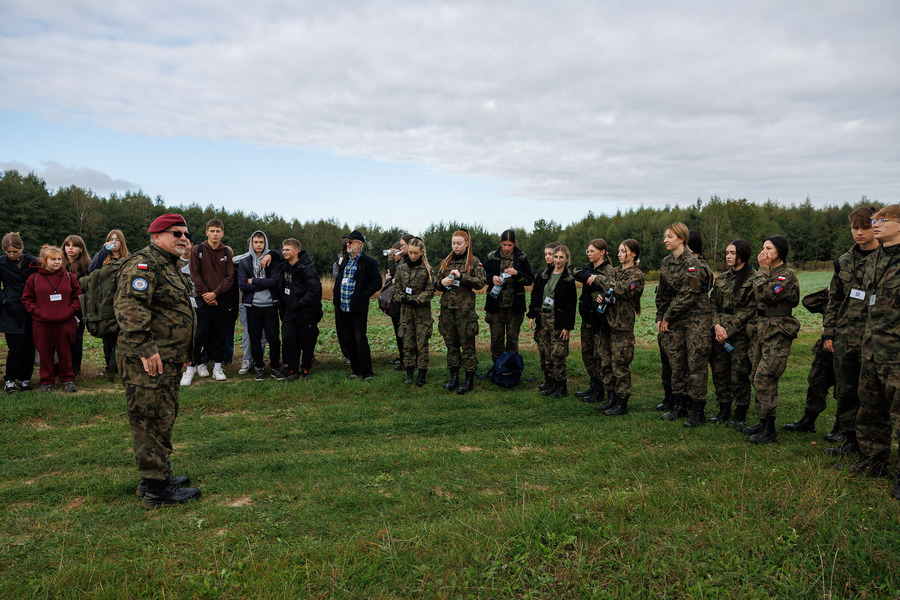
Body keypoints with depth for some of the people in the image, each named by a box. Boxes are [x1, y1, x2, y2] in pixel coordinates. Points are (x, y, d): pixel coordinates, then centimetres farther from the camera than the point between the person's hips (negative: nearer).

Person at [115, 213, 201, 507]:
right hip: (149, 361, -11)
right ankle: (156, 489, 4)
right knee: (153, 422, -4)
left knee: (163, 419, 18)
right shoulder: (143, 263, -14)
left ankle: (157, 475, 31)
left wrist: (181, 351, 29)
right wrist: (146, 349, -30)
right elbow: (129, 307, -27)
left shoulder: (170, 265, 20)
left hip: (169, 359, 11)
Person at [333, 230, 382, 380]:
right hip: (343, 308, 7)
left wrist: (361, 296, -16)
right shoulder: (345, 261, 15)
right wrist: (336, 299, 12)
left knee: (360, 339, -7)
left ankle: (366, 372, 3)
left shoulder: (369, 262, -6)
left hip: (358, 308, -7)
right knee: (348, 340, 11)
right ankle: (355, 370, 22)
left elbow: (377, 283, -9)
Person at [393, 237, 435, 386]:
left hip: (422, 310, -3)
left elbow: (430, 291, -4)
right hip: (406, 310, 3)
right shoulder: (402, 268, 7)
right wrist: (402, 298, -9)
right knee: (407, 343, 6)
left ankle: (422, 374, 6)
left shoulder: (427, 269, -3)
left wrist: (416, 300, -17)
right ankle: (409, 373, 14)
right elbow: (397, 289, 11)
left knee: (422, 343, -1)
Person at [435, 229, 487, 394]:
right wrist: (442, 283, -4)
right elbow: (435, 283, 19)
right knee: (451, 344, 10)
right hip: (447, 307, 5)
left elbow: (481, 282, -10)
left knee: (467, 345, -1)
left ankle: (469, 380, 6)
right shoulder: (446, 262, 15)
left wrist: (461, 276, -18)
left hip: (465, 308, -4)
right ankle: (454, 377, 19)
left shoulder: (474, 261, 2)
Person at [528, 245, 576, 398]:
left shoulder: (569, 279, -5)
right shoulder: (544, 274, 9)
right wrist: (531, 315, 6)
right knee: (548, 353, 9)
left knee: (558, 354, -5)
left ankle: (562, 387, 6)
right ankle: (552, 384, 18)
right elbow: (535, 294, 12)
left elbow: (570, 304, -8)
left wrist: (567, 326, -13)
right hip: (543, 317, 5)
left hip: (558, 320, -5)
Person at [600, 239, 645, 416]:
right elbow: (608, 289, 17)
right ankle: (614, 399, 20)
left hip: (624, 323, -7)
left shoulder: (637, 275, -5)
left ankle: (622, 404, 4)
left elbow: (623, 290, -21)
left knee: (621, 364, -4)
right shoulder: (617, 271, 16)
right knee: (613, 363, 11)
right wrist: (602, 295, -8)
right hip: (611, 321, 7)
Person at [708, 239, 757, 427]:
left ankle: (741, 415, 10)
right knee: (719, 372, 9)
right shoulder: (721, 279, 14)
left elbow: (749, 309, -11)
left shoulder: (753, 279, -5)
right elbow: (713, 304, 10)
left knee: (739, 374, -3)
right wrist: (717, 325, -7)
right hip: (719, 332, 6)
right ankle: (723, 410, 22)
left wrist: (728, 330, -13)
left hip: (741, 333, -6)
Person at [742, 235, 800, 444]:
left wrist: (763, 270, -14)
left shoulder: (787, 274, -9)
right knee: (758, 379, 11)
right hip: (760, 330, 9)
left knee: (764, 379, -12)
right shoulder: (768, 272, 16)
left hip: (777, 333, -9)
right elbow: (757, 296, 13)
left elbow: (765, 294, -21)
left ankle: (769, 431, -5)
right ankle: (763, 423, 21)